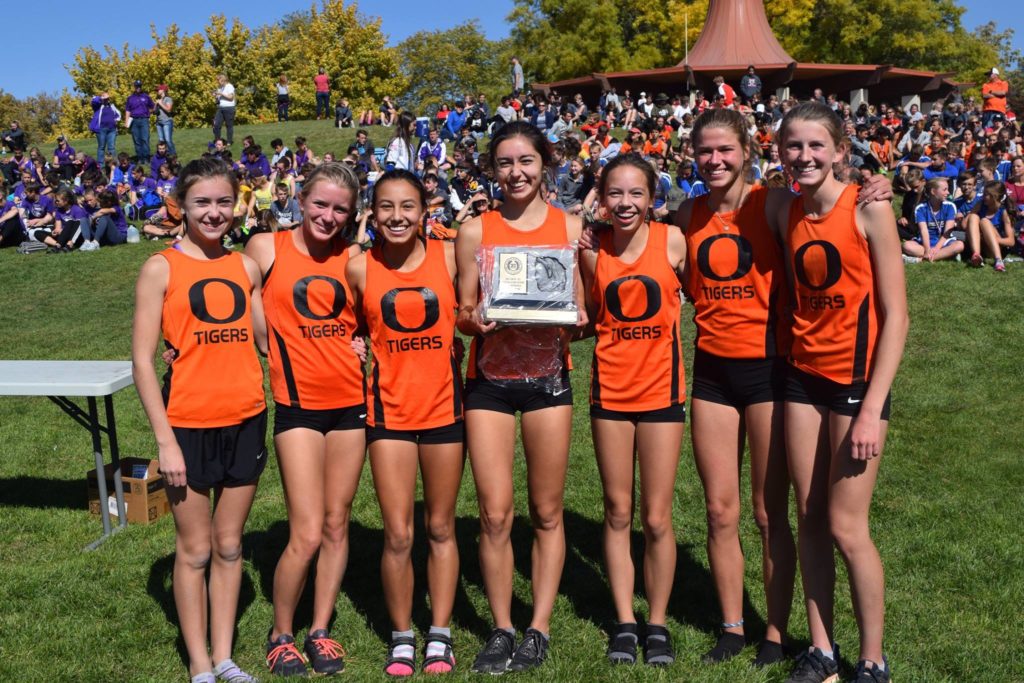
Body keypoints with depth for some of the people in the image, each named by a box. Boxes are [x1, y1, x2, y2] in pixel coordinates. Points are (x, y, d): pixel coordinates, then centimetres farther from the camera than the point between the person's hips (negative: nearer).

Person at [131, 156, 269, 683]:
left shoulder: (247, 267, 7)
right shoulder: (161, 269, -4)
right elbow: (142, 361, -7)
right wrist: (165, 441, -11)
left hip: (246, 420, 4)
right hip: (189, 425, -3)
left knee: (230, 545, 13)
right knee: (194, 549, 7)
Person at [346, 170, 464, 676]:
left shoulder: (449, 257, -4)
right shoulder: (360, 268, -3)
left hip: (444, 407, 0)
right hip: (389, 410, 0)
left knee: (441, 528, 11)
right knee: (398, 534, 2)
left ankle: (440, 634, 26)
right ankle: (402, 637, 22)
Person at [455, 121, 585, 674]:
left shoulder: (568, 226, 4)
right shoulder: (475, 230, 3)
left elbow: (582, 309, 9)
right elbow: (463, 314, 6)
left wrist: (573, 316, -14)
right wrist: (476, 318, -16)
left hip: (547, 377, 1)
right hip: (490, 380, 0)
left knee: (547, 512, 7)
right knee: (495, 514, -1)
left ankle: (539, 629, 21)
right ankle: (501, 630, 17)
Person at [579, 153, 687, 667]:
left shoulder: (672, 240, -7)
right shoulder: (592, 251, 0)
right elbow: (590, 317, 9)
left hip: (661, 388, -2)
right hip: (610, 388, 2)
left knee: (657, 517, 4)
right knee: (618, 512, 10)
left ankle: (657, 624, 22)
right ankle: (624, 623, 23)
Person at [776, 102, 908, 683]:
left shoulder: (868, 209, -10)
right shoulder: (787, 214, 5)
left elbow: (895, 316, -12)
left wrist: (872, 409, -16)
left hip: (856, 379, -5)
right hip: (803, 376, 5)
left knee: (846, 526, -2)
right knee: (809, 519, 9)